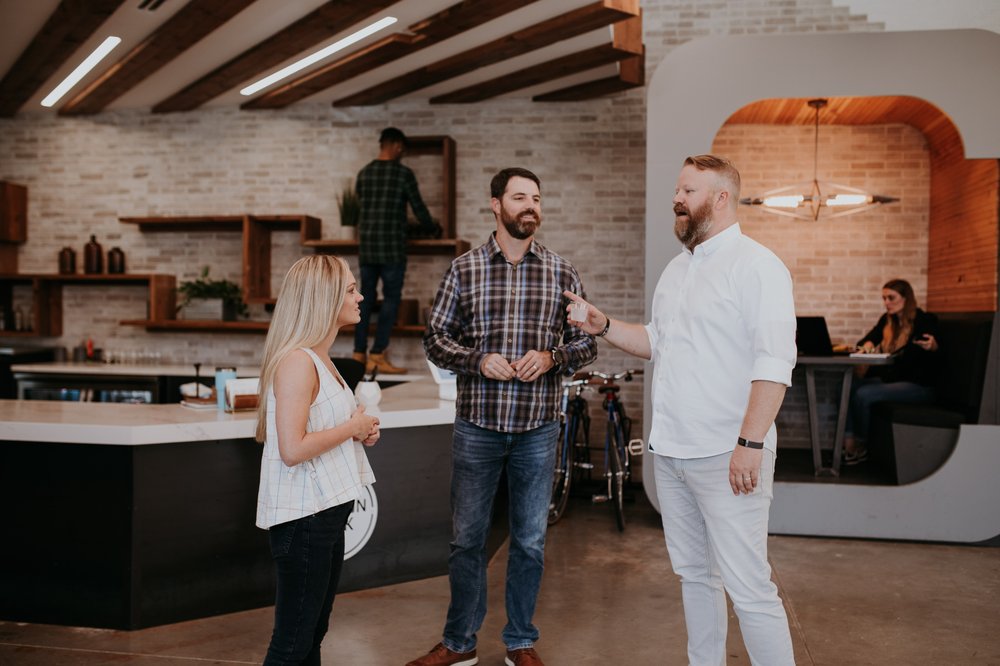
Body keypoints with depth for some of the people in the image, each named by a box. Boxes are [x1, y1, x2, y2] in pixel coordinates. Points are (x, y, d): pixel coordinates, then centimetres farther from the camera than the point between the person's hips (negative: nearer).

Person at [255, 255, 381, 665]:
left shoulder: (318, 358, 11)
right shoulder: (296, 361, -19)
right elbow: (292, 450, -26)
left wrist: (359, 431, 7)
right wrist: (351, 428, -14)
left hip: (325, 510, 10)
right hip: (302, 515, -10)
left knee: (313, 631, 19)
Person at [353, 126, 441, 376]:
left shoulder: (364, 173, 10)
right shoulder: (403, 173, -6)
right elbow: (418, 208, -3)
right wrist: (432, 229, 18)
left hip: (366, 245, 5)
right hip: (392, 246, -5)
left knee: (366, 297, 11)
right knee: (391, 299, 0)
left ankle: (359, 354, 11)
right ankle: (377, 356, -4)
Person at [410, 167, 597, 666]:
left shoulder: (561, 272, 3)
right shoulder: (464, 270, 1)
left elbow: (586, 341, 6)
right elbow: (435, 339, 3)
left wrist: (552, 357, -13)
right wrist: (478, 360, -14)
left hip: (538, 427, 1)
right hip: (477, 424, 0)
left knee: (530, 541, 12)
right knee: (467, 537, 10)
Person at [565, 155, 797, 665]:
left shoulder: (755, 265, -10)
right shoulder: (676, 269, 16)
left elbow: (774, 361, -17)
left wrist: (751, 442, -23)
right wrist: (604, 327, 8)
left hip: (727, 457, -8)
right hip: (670, 452, 8)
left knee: (747, 586, -4)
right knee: (693, 575, 18)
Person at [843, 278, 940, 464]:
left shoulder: (925, 320, -6)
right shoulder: (886, 320, 14)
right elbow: (868, 340, 17)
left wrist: (932, 346, -37)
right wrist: (867, 345, -8)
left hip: (918, 386, -7)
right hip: (887, 378, 7)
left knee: (863, 394, -28)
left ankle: (862, 446, -10)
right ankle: (848, 443, -25)